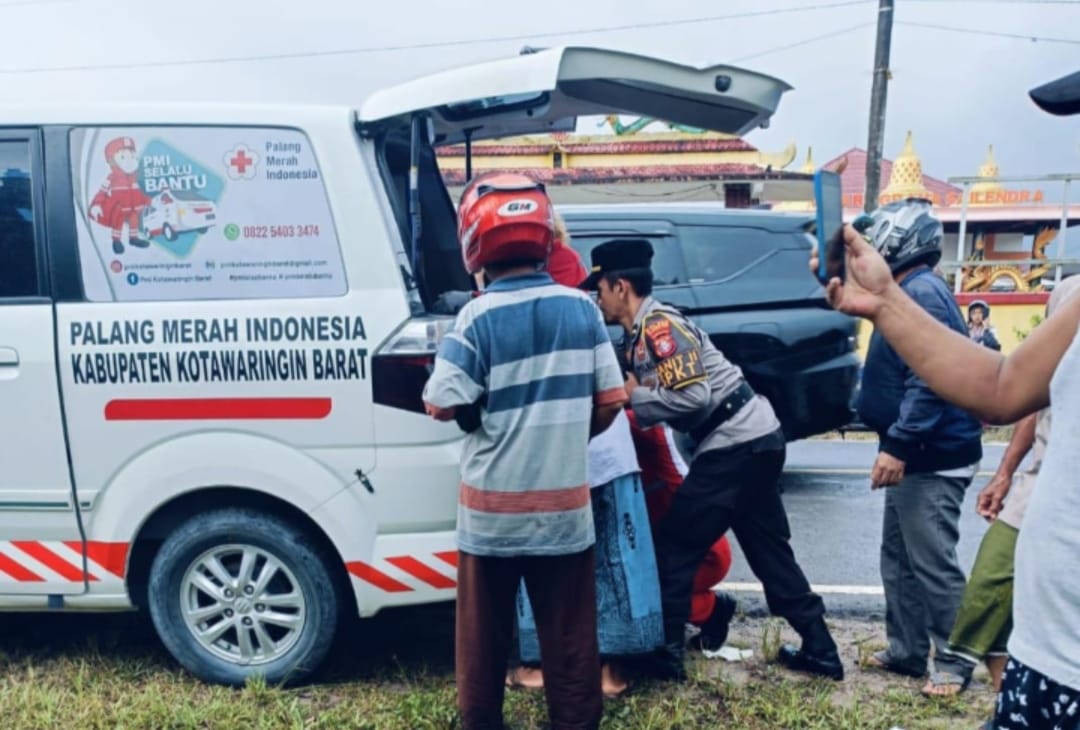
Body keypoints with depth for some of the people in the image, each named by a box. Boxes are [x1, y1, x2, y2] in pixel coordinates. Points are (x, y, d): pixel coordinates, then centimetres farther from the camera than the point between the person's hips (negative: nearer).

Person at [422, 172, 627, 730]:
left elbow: (440, 404, -15)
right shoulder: (581, 307, -3)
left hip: (493, 502, -2)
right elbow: (612, 398, 1)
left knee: (485, 629, 17)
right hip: (564, 499, 2)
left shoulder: (479, 316, -13)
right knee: (569, 628, 14)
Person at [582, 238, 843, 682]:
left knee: (673, 548, 0)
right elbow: (658, 397, 13)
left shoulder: (660, 327, -16)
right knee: (769, 551, 18)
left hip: (735, 445, -10)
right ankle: (820, 650, 27)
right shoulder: (638, 336, 13)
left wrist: (634, 395, -12)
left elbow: (693, 398, -23)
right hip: (756, 441, 10)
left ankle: (665, 654, 11)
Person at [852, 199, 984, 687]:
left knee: (933, 564, 0)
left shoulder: (921, 293, -17)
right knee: (900, 557, 16)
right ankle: (906, 650, 26)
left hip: (932, 457, -11)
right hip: (916, 454, 11)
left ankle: (954, 661, 15)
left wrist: (898, 444, -27)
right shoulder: (911, 292, 16)